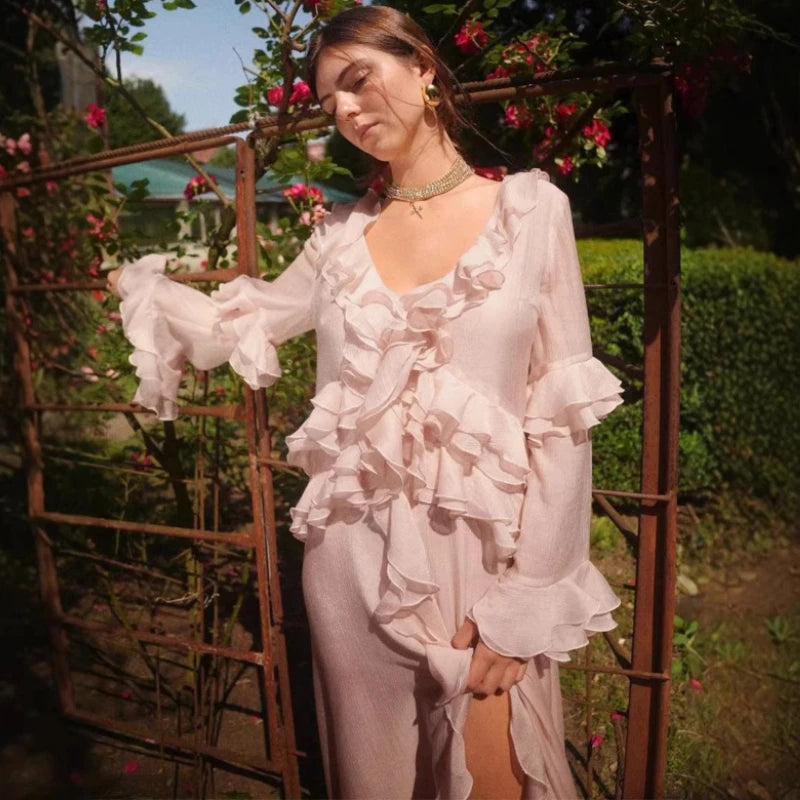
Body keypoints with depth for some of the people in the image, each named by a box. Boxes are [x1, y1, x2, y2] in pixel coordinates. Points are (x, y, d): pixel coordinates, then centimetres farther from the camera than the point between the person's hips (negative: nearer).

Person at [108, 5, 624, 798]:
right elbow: (237, 327, 20)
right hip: (355, 559, 3)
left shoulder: (532, 207, -2)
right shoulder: (342, 234, 7)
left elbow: (563, 414, -6)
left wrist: (527, 603, -10)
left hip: (482, 555, -2)